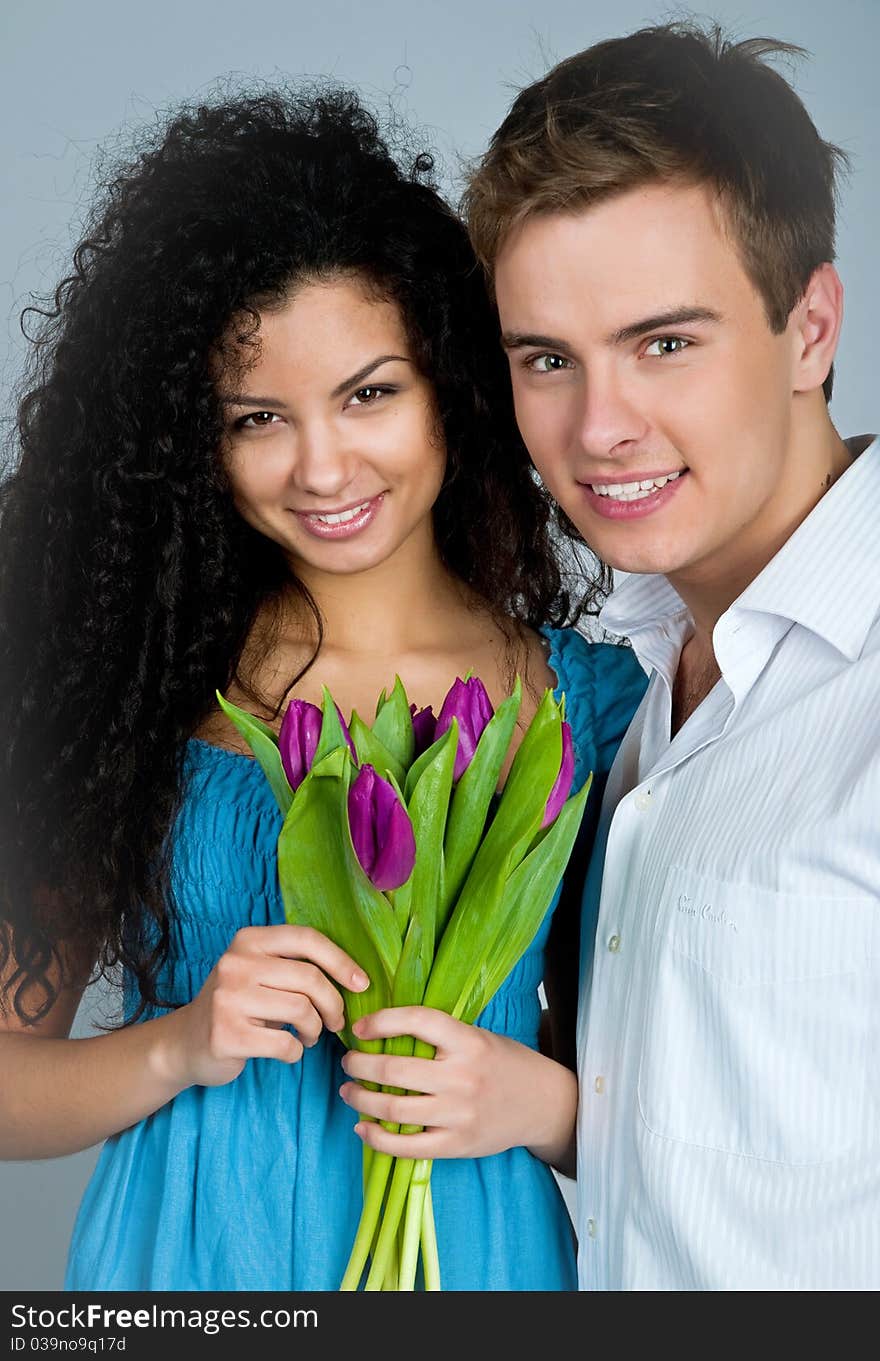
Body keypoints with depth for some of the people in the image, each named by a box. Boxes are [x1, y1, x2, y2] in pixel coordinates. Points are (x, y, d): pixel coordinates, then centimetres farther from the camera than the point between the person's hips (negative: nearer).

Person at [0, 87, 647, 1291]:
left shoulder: (598, 701, -6)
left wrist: (535, 1101, -17)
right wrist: (179, 1047, -21)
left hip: (478, 1250, 1)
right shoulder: (144, 690, -8)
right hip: (182, 1250, 0)